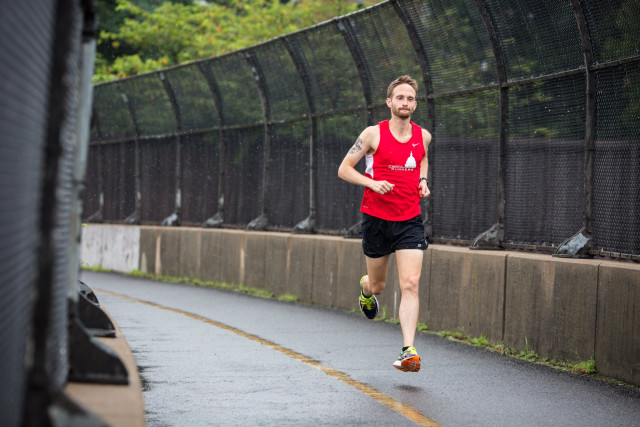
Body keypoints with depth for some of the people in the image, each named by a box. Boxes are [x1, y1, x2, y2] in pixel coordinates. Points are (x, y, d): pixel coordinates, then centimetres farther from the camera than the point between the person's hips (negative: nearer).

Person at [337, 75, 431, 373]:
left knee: (410, 284, -14)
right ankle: (366, 288, 51)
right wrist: (372, 183, -17)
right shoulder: (373, 134, -5)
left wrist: (423, 181, 8)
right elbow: (344, 169, -1)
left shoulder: (423, 136, 5)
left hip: (410, 220, 1)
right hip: (376, 217, -1)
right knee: (377, 285, 12)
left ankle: (408, 351, -16)